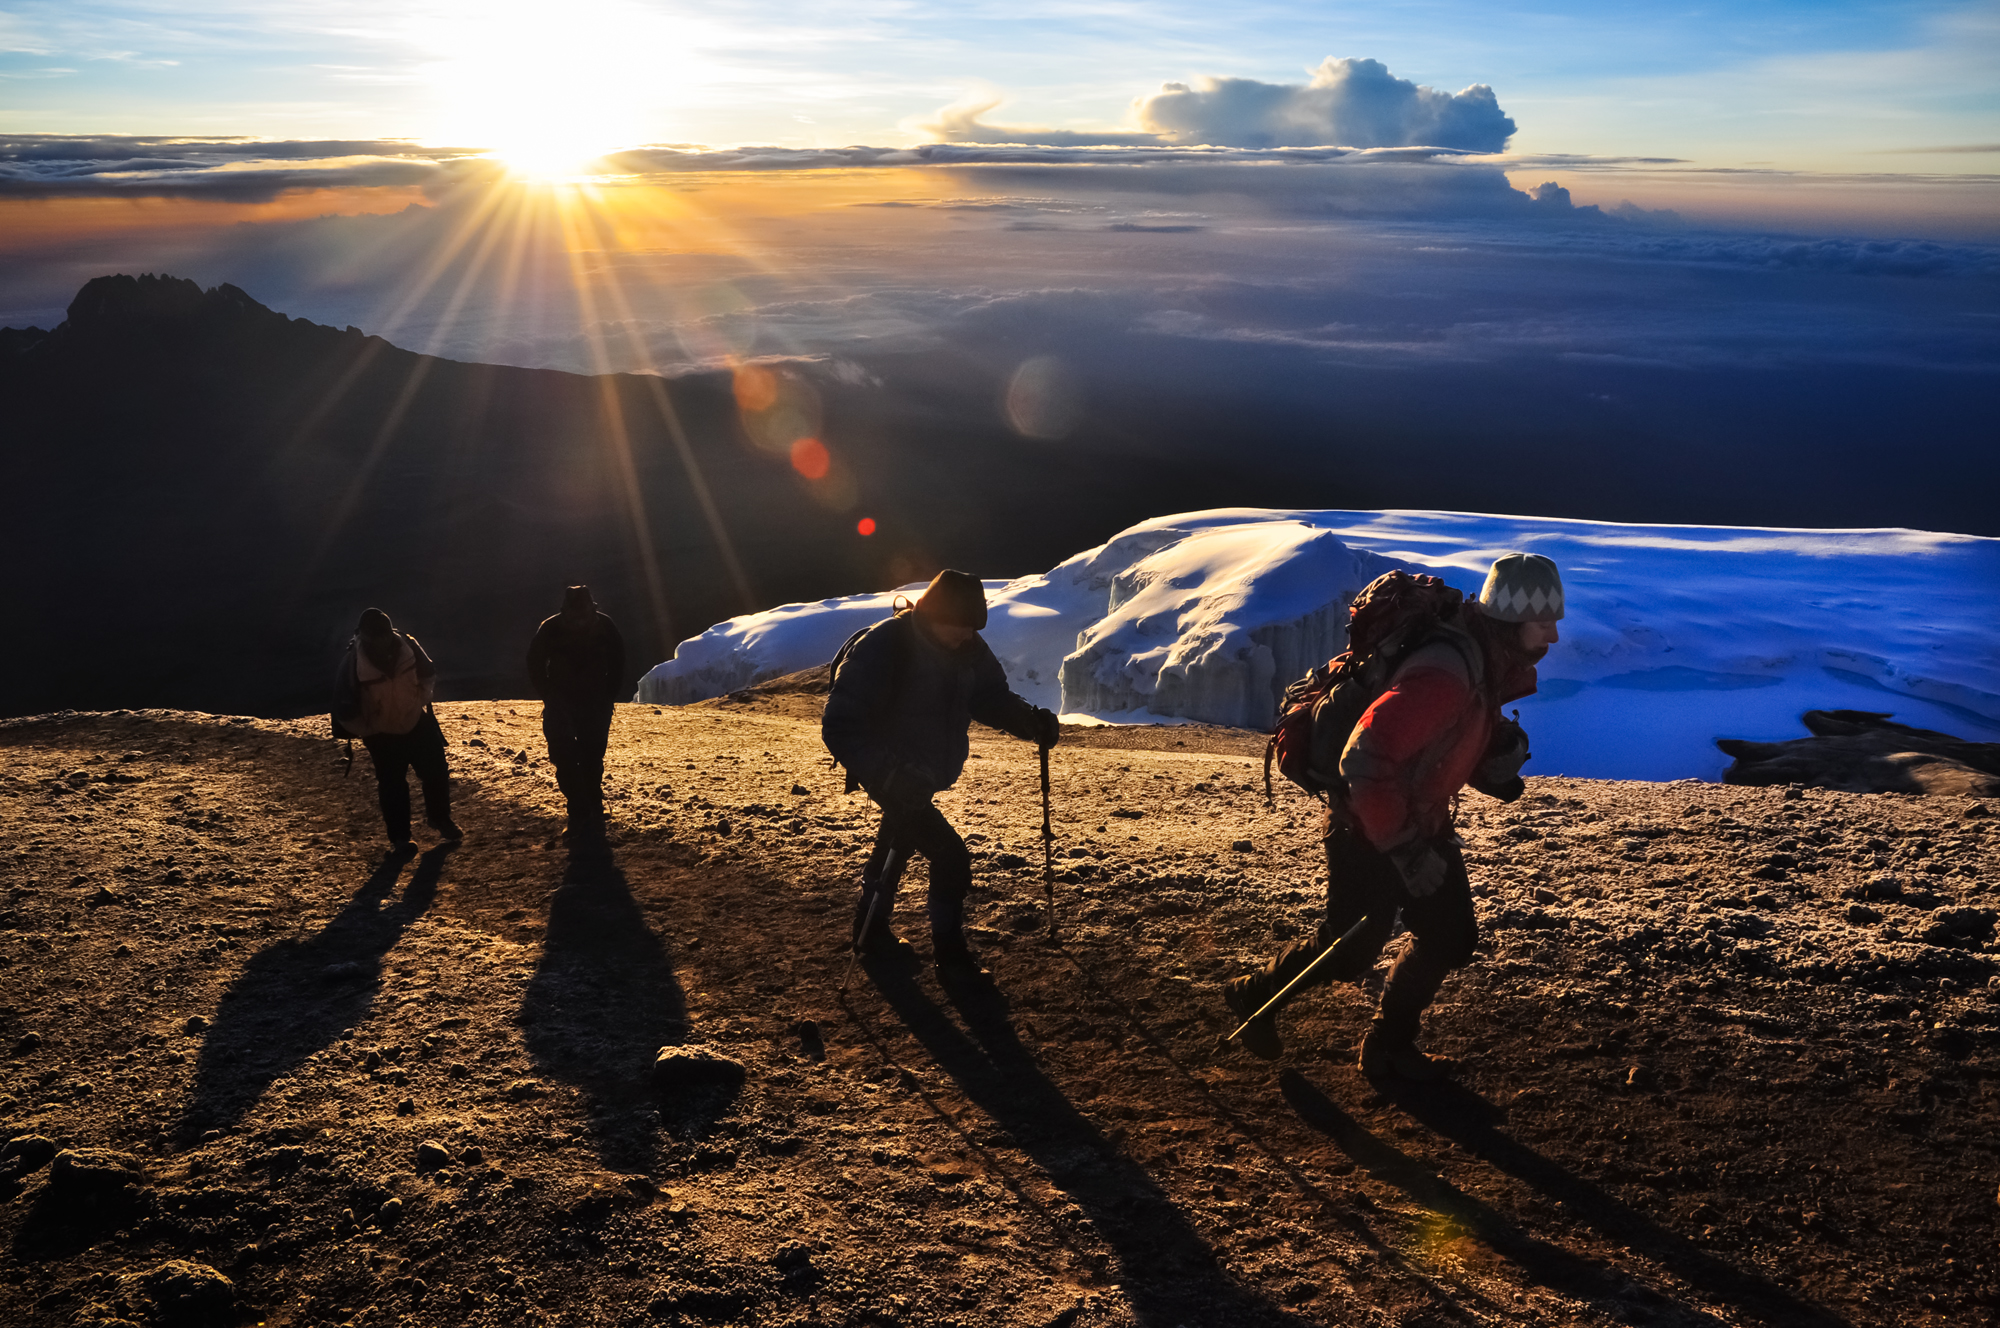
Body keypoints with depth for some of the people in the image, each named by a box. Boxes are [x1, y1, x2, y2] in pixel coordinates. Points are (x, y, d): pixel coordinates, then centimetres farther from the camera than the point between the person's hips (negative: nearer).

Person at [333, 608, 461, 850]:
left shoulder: (408, 645, -18)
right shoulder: (353, 664, -25)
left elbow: (429, 674, 3)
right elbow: (345, 711, -17)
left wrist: (421, 701, -2)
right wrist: (367, 732, -9)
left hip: (419, 722, 3)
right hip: (383, 734, -3)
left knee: (436, 773, 9)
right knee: (392, 786, 5)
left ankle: (441, 820, 32)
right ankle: (399, 837, 20)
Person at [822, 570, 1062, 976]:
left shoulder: (969, 649, -9)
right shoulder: (880, 649, -30)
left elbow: (992, 696, 3)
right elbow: (839, 726, -30)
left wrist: (1031, 721, -18)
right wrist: (887, 773, -42)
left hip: (928, 773, 8)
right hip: (891, 777, -8)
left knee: (899, 844, 26)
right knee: (950, 855, -13)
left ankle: (871, 929, 49)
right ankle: (949, 951, 6)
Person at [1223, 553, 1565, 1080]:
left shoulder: (1490, 666, -1)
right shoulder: (1445, 675, -33)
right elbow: (1365, 759, -37)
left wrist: (1501, 753, -8)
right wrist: (1404, 850, -30)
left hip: (1422, 824, 9)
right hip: (1369, 831, -9)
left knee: (1452, 939, 11)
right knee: (1348, 953, 5)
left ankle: (1387, 1048, 27)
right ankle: (1255, 996, 31)